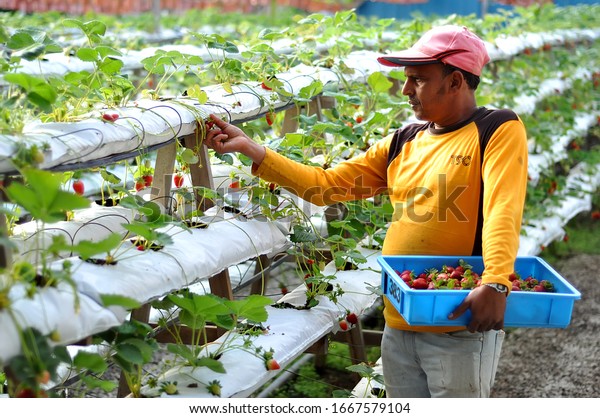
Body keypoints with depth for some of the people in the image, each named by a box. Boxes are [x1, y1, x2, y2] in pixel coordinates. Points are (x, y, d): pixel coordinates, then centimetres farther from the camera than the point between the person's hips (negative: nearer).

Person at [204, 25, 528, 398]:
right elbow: (326, 185, 12)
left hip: (461, 327, -6)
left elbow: (503, 211, -21)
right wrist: (252, 150, 5)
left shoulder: (499, 130, -6)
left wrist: (496, 284, -37)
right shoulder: (403, 143, 13)